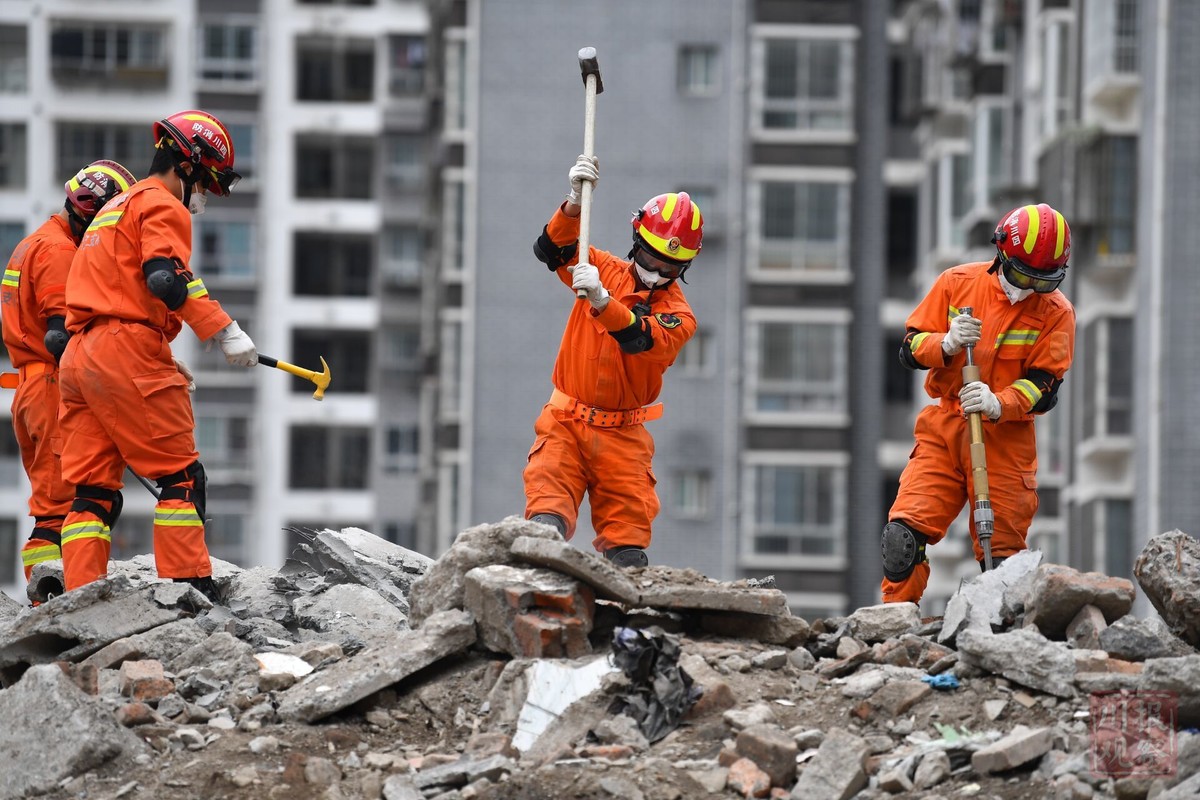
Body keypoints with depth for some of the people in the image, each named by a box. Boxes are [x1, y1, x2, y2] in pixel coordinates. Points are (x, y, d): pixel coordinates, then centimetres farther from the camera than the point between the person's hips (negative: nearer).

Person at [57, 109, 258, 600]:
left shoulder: (114, 209, 29)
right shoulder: (163, 205, -2)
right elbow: (168, 279, -19)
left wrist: (163, 365, 27)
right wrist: (225, 332, -20)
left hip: (78, 357, 9)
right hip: (127, 354, -9)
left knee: (93, 489, 5)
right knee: (180, 474, -4)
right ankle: (190, 586, -10)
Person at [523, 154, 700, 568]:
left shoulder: (678, 315, -1)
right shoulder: (605, 269, 7)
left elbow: (639, 338, -21)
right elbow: (551, 250, -7)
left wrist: (600, 300, -39)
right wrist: (576, 203, -25)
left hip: (621, 434, 0)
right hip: (565, 423, 0)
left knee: (628, 529, -4)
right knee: (548, 505, -19)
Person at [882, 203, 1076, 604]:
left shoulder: (1056, 312, -2)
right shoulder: (957, 283, 1)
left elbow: (1043, 387, -7)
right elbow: (910, 349, 2)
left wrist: (998, 404, -25)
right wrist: (947, 344, -19)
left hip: (1005, 439, -1)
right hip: (943, 429, 1)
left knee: (1001, 550, -3)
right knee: (903, 533, -11)